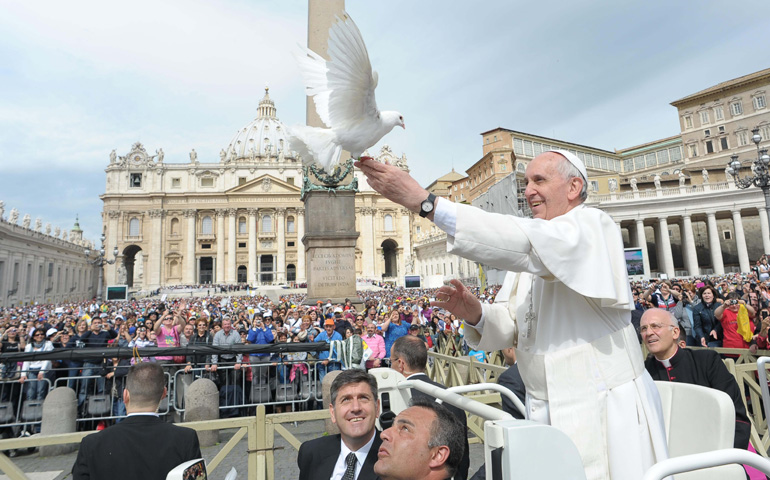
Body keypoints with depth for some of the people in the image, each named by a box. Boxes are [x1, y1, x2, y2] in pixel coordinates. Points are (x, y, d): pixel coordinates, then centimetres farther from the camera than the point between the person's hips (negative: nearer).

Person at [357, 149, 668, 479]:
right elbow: (516, 326, 10)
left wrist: (425, 202, -36)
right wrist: (475, 314, -12)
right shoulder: (536, 249, 11)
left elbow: (522, 243, -33)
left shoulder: (593, 227, -12)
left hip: (605, 416, -6)